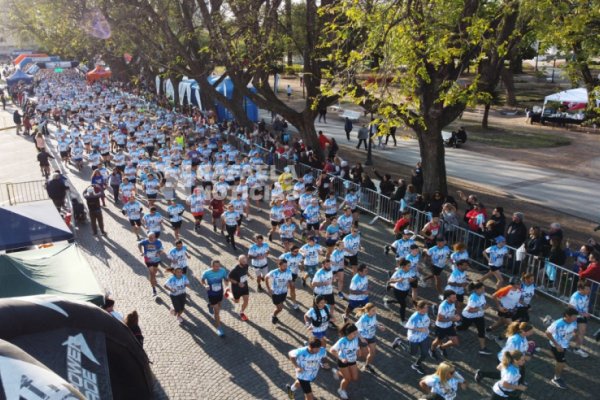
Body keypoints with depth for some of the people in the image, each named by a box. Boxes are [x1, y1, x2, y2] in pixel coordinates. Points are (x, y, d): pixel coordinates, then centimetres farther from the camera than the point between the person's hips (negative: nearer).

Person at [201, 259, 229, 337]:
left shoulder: (223, 271, -21)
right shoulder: (206, 273, -26)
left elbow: (225, 279, -2)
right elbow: (202, 280, -5)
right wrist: (205, 285, -24)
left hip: (220, 292, 4)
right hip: (211, 294, -4)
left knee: (218, 307, 28)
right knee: (217, 311, -1)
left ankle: (210, 306, 64)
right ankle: (218, 328, 17)